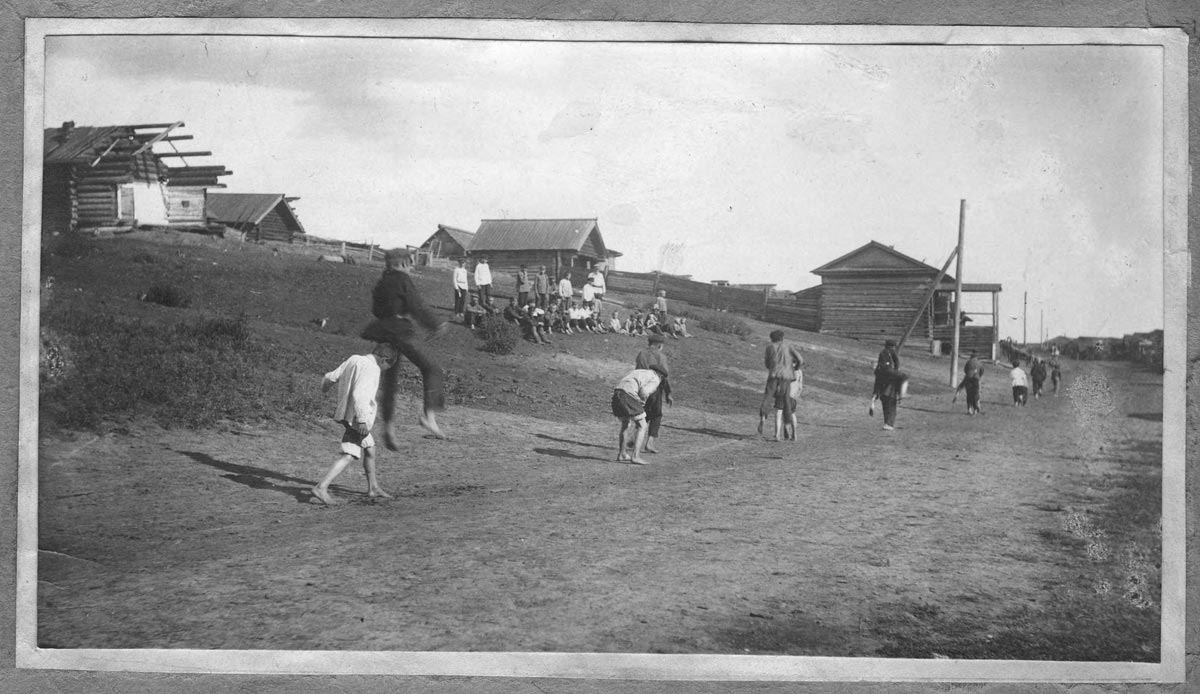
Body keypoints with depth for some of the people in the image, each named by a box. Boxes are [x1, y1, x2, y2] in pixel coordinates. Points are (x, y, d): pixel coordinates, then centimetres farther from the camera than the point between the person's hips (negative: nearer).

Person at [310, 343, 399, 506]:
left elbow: (331, 377, 18)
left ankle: (373, 488, 35)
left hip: (345, 413, 10)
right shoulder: (371, 369, -18)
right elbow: (359, 394, -29)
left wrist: (325, 386, 40)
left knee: (369, 449, 23)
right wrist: (362, 419, -28)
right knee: (349, 455, -11)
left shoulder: (353, 360, 8)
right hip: (356, 418, -10)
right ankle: (321, 487, -19)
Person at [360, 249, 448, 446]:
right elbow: (417, 307, -11)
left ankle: (388, 426, 12)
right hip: (401, 332, -7)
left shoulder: (380, 284, 15)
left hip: (383, 333, 8)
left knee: (390, 381, 13)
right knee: (433, 369, 0)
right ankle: (429, 414, -15)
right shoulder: (403, 280, -6)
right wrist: (436, 325, -3)